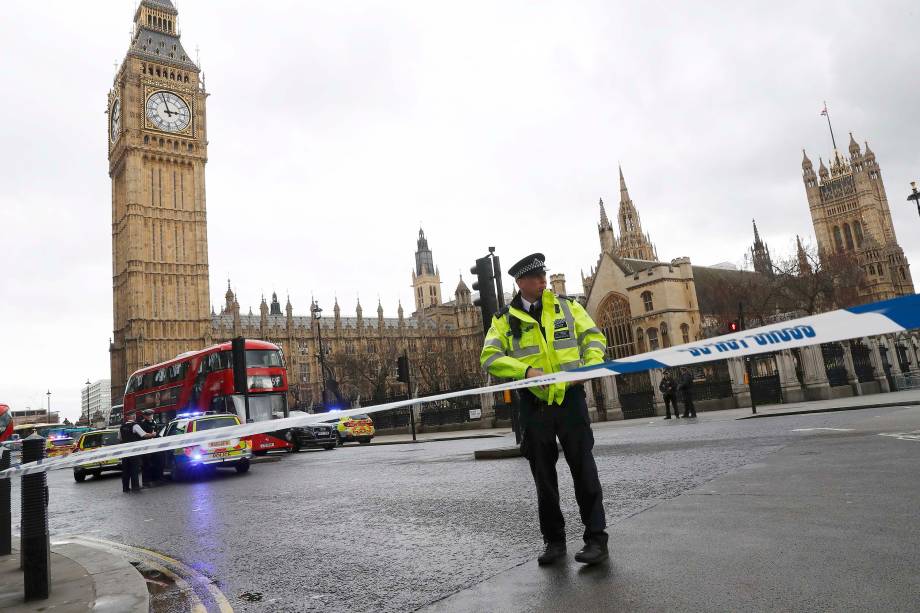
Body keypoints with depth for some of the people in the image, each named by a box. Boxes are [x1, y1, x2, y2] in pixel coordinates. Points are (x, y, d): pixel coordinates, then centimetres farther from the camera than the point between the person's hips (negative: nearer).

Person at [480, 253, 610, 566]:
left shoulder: (566, 305, 7)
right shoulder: (504, 319, 3)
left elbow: (593, 336, 8)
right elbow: (489, 357, -6)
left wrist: (590, 363, -13)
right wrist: (525, 369, -21)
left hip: (570, 397, 0)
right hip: (534, 403, 1)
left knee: (583, 468, 0)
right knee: (543, 476, 9)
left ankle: (596, 537, 11)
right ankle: (554, 539, 23)